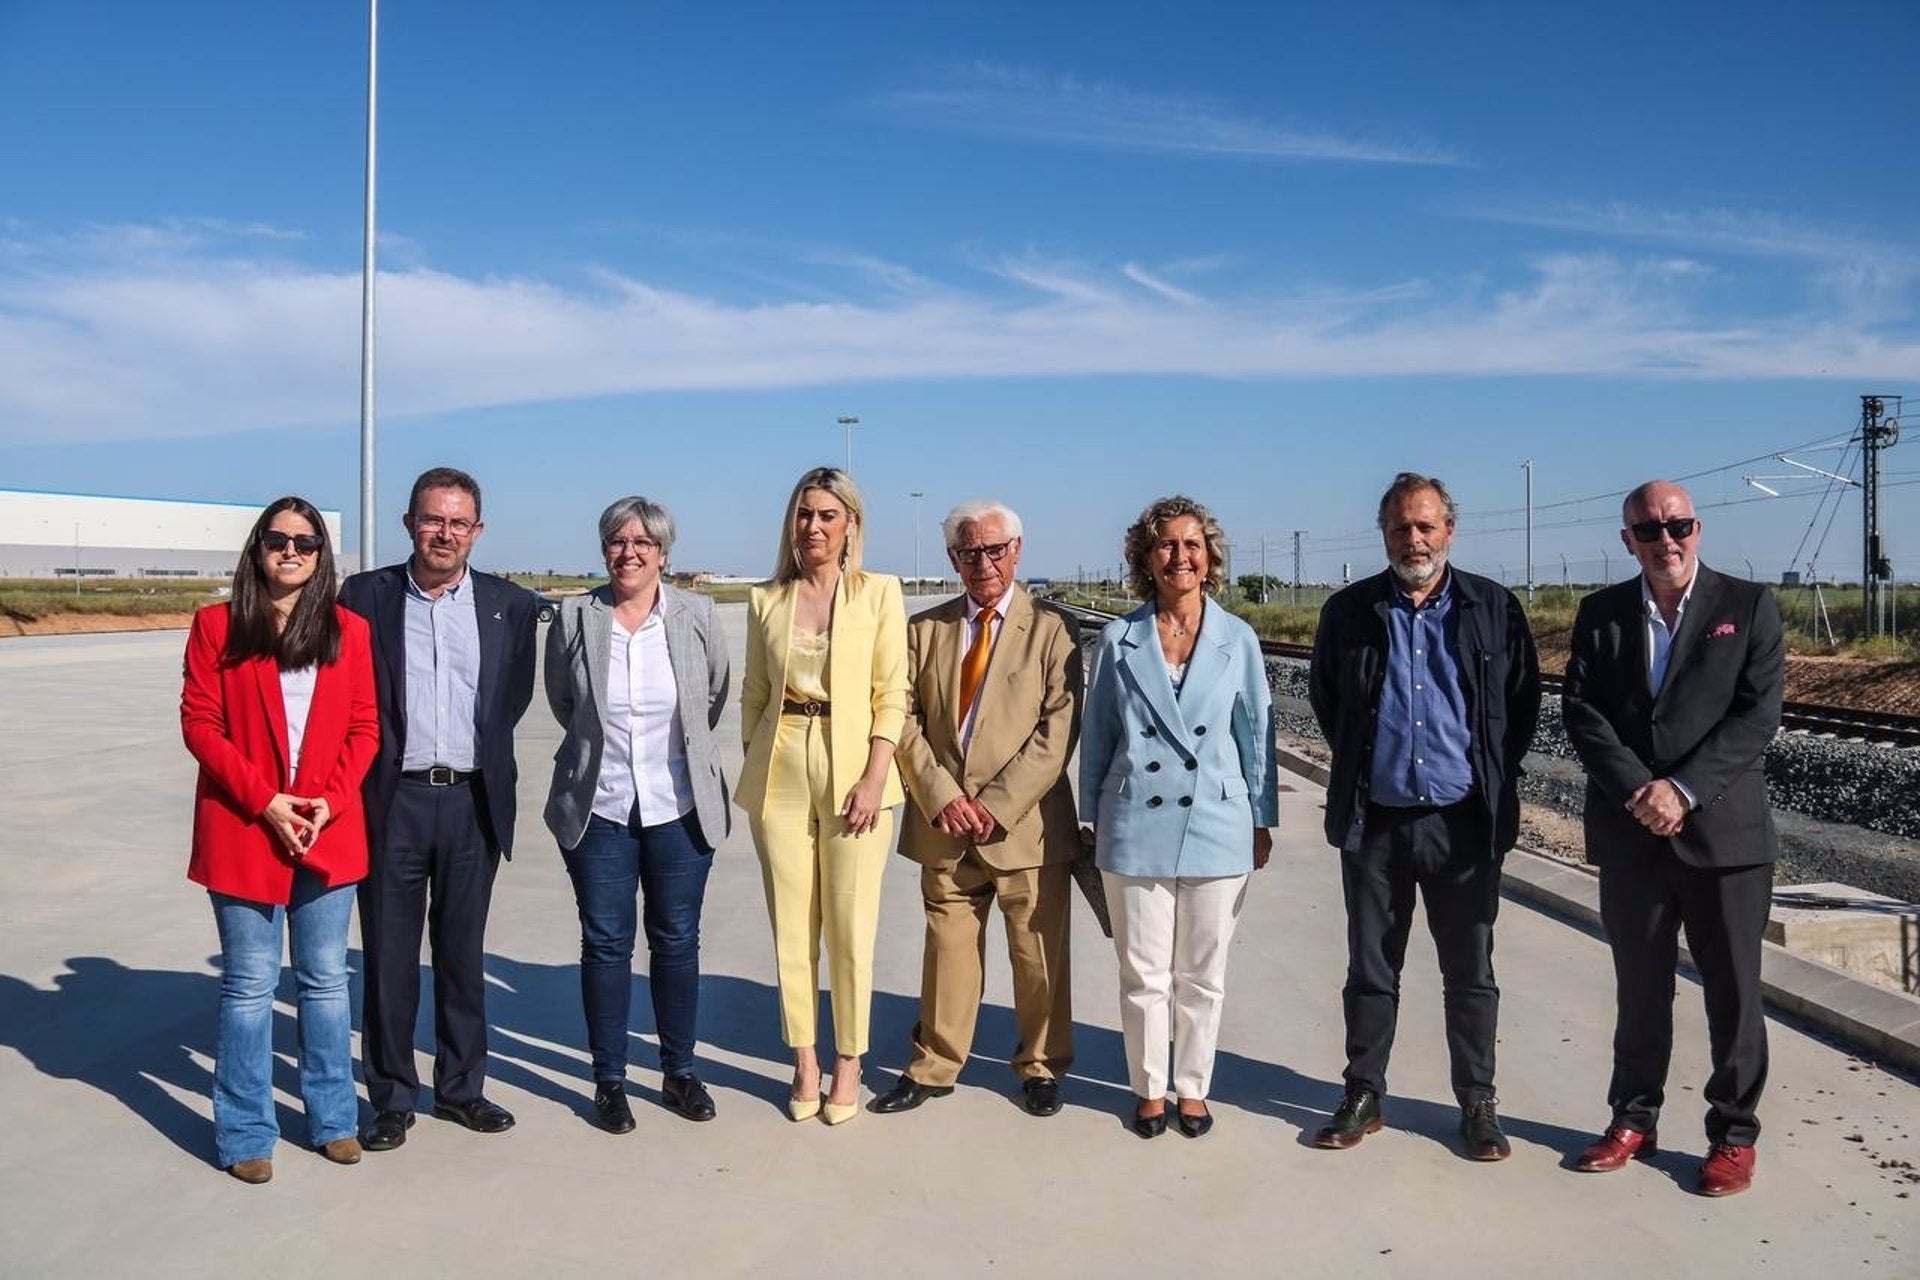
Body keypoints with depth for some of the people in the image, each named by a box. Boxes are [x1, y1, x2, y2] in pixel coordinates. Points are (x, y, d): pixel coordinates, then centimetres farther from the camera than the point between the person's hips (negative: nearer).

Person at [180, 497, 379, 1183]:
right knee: (249, 986, 6)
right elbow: (199, 723, -4)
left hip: (329, 834, 2)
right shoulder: (217, 625, 0)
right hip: (243, 832, -2)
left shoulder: (348, 629, 5)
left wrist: (329, 801, -10)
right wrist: (264, 801, -13)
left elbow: (365, 728, 4)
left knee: (326, 982, 12)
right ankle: (246, 1134, 19)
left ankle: (333, 1119, 25)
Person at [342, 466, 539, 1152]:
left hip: (473, 801, 1)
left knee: (463, 953, 12)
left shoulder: (509, 604, 3)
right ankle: (392, 1098, 21)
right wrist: (373, 767, 0)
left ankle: (461, 1086, 26)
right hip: (392, 801, -1)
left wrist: (481, 750, 7)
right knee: (388, 956, 7)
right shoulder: (365, 596, 0)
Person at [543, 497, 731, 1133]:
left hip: (680, 808, 1)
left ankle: (679, 1071, 25)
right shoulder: (573, 617, -2)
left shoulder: (697, 615, -2)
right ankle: (609, 1080, 21)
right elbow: (562, 701, 12)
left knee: (677, 939, 10)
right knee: (605, 943, 6)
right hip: (598, 809, 0)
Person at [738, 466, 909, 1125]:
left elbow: (892, 694, -3)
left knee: (850, 929, 3)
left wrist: (874, 778, -11)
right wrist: (753, 768, 5)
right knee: (791, 928, 8)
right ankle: (804, 1064, 22)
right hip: (780, 775, 3)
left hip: (854, 773, -2)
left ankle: (848, 1064, 19)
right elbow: (754, 692, 13)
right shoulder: (766, 600, 8)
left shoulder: (878, 593, 0)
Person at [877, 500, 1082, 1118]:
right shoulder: (925, 629, 8)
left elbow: (1057, 733, -9)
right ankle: (933, 1067, 28)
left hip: (1026, 825, -2)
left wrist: (997, 804, -14)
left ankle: (1041, 1067, 28)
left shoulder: (1052, 630, -2)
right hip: (944, 826, 2)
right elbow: (905, 720, 3)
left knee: (1039, 956, 8)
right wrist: (941, 795, -10)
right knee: (948, 947, 12)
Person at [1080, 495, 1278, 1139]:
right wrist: (1094, 818, 8)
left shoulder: (1237, 640, 1)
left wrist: (1262, 821, 7)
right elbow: (1097, 735, 7)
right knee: (1143, 973, 9)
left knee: (1201, 976, 11)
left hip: (1216, 828, 0)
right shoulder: (1119, 640, 1)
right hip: (1136, 828, 0)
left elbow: (1256, 733, 6)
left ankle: (1192, 1088, 27)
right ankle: (1149, 1088, 25)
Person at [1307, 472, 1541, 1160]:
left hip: (1464, 821, -1)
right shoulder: (1349, 611, 2)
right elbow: (1325, 700, 14)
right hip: (1373, 820, 1)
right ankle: (1363, 1096, 24)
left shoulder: (1494, 608, 0)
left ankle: (1478, 1104, 23)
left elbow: (1524, 702, 8)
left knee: (1470, 973, 9)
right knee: (1370, 969, 11)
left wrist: (1494, 776, 5)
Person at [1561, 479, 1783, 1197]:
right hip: (1631, 835, 2)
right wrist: (1638, 790, -14)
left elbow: (1758, 714, -8)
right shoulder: (1601, 613, 6)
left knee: (1733, 991, 7)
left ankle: (1733, 1135, 22)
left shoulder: (1748, 607, 0)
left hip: (1723, 832, -2)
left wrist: (1683, 789, -16)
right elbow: (1581, 710, -1)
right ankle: (1634, 1120, 27)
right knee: (1639, 987, 13)